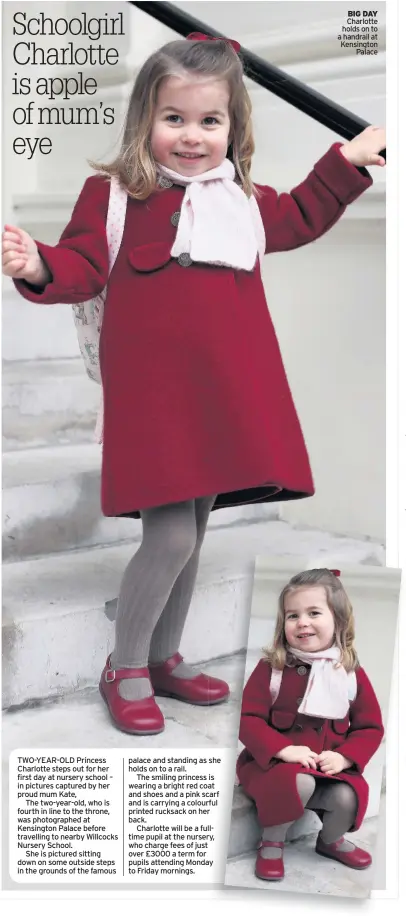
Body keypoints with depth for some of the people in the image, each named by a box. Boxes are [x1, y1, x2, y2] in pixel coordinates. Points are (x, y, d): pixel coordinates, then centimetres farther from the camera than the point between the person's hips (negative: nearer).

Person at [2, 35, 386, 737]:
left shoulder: (243, 199, 15)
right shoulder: (116, 191, -4)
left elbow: (297, 220, 32)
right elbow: (84, 268, -11)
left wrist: (347, 163, 30)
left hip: (226, 394, 7)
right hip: (154, 395, -6)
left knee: (193, 532, 15)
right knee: (169, 538, -10)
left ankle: (164, 659, 33)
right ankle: (124, 670, 14)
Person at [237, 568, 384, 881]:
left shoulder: (352, 673, 0)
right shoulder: (271, 667, -7)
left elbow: (370, 727, 4)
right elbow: (249, 720, -10)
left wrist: (344, 757, -14)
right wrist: (284, 750, -25)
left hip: (330, 765, 3)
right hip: (275, 761, -3)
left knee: (349, 797, -24)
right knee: (299, 783, -34)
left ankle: (331, 840, 14)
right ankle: (272, 842, -3)